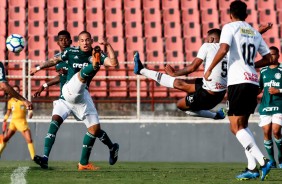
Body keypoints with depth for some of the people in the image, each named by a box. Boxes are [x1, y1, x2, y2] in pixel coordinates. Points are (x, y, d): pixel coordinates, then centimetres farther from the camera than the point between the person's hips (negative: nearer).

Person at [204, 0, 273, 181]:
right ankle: (252, 167, 7)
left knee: (236, 127, -5)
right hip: (253, 82, 7)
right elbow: (268, 58, 19)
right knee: (243, 125, 16)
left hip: (238, 81, -7)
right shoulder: (255, 33, 18)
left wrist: (209, 70, -8)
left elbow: (223, 49, -18)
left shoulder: (230, 27, -1)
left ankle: (262, 161, -19)